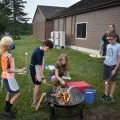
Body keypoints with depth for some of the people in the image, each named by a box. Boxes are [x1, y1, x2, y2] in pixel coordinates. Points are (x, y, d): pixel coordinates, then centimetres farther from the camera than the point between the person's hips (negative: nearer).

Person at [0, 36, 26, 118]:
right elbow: (7, 69, -27)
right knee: (17, 94, -2)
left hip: (8, 77, 10)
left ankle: (7, 110, 36)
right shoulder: (7, 55, -26)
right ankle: (7, 111, 10)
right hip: (8, 78, -10)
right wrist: (19, 71, -26)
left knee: (10, 93, 22)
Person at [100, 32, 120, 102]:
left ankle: (111, 96, 16)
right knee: (106, 80, 14)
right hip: (106, 65, 6)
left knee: (112, 81, 6)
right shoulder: (108, 45, 5)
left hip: (113, 66, -6)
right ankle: (106, 94, 27)